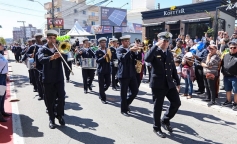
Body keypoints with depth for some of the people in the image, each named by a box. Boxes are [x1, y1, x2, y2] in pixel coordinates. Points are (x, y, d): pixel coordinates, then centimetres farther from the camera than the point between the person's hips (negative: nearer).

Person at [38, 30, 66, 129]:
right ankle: (51, 119, 17)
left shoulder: (59, 48, 9)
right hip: (48, 78, -1)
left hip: (59, 77, 2)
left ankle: (60, 116, 18)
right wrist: (51, 57, -39)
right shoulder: (43, 49, 1)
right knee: (50, 99, 5)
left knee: (61, 97, 0)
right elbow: (41, 59, -21)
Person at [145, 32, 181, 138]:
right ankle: (157, 128, 23)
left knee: (176, 103, 6)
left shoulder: (170, 54, 14)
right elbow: (146, 59, -28)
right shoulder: (154, 52, -6)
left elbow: (173, 69, 18)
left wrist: (177, 82, 16)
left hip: (169, 84, 6)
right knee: (158, 107, 4)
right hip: (158, 84, -6)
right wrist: (156, 45, -24)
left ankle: (165, 120, 29)